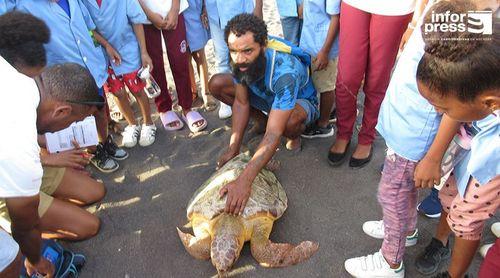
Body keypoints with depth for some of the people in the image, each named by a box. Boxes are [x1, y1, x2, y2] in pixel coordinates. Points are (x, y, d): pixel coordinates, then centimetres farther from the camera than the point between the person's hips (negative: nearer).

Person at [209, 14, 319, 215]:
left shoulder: (285, 72, -43)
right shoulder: (242, 61, -25)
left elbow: (274, 134, -48)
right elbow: (241, 102, -16)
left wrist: (244, 180, -57)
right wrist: (233, 149, -25)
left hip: (302, 101, -6)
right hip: (266, 96, 6)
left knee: (289, 122, -44)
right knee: (216, 84, -13)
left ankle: (296, 135, -4)